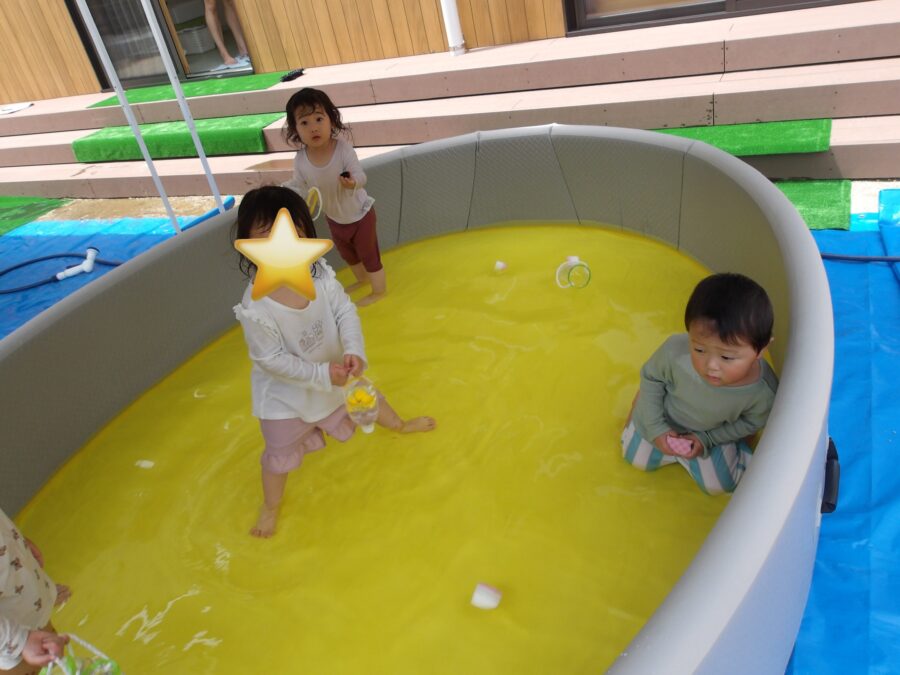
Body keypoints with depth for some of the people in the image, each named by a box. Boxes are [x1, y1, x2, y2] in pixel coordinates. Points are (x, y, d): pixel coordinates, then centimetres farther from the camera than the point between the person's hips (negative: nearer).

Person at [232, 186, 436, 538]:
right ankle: (270, 508, 44)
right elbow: (271, 360, -27)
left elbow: (346, 313, -18)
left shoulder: (320, 275, -25)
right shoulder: (256, 309, -35)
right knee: (280, 454, 15)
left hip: (333, 370, 5)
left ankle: (401, 425, 63)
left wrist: (354, 352, -35)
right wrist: (321, 375, -29)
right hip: (285, 392, -4)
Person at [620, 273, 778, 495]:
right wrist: (656, 428, -17)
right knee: (636, 459, 19)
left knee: (719, 485, 14)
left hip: (715, 433, 0)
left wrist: (706, 439, -17)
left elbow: (751, 422, -12)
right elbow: (651, 377, -18)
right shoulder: (675, 351, -43)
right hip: (662, 420, 0)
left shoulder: (764, 391, -38)